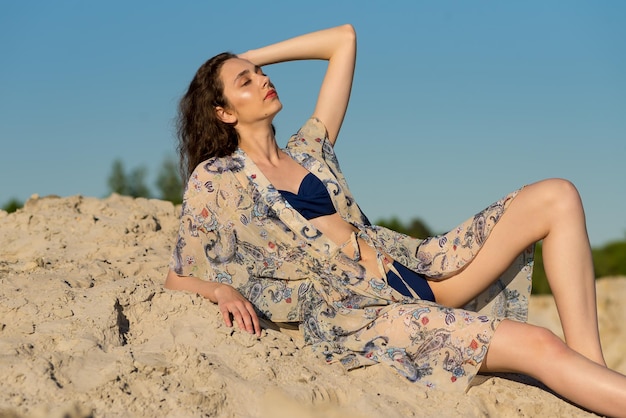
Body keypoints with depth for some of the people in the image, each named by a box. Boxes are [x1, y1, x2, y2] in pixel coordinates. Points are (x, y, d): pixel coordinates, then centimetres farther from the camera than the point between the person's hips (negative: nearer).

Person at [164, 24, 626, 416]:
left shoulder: (307, 149, 18)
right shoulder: (214, 179, 3)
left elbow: (343, 40, 24)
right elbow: (178, 278, 7)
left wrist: (248, 58, 22)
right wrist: (223, 291, -15)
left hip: (408, 267, 8)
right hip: (352, 312, -7)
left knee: (556, 197, -7)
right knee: (540, 346, -24)